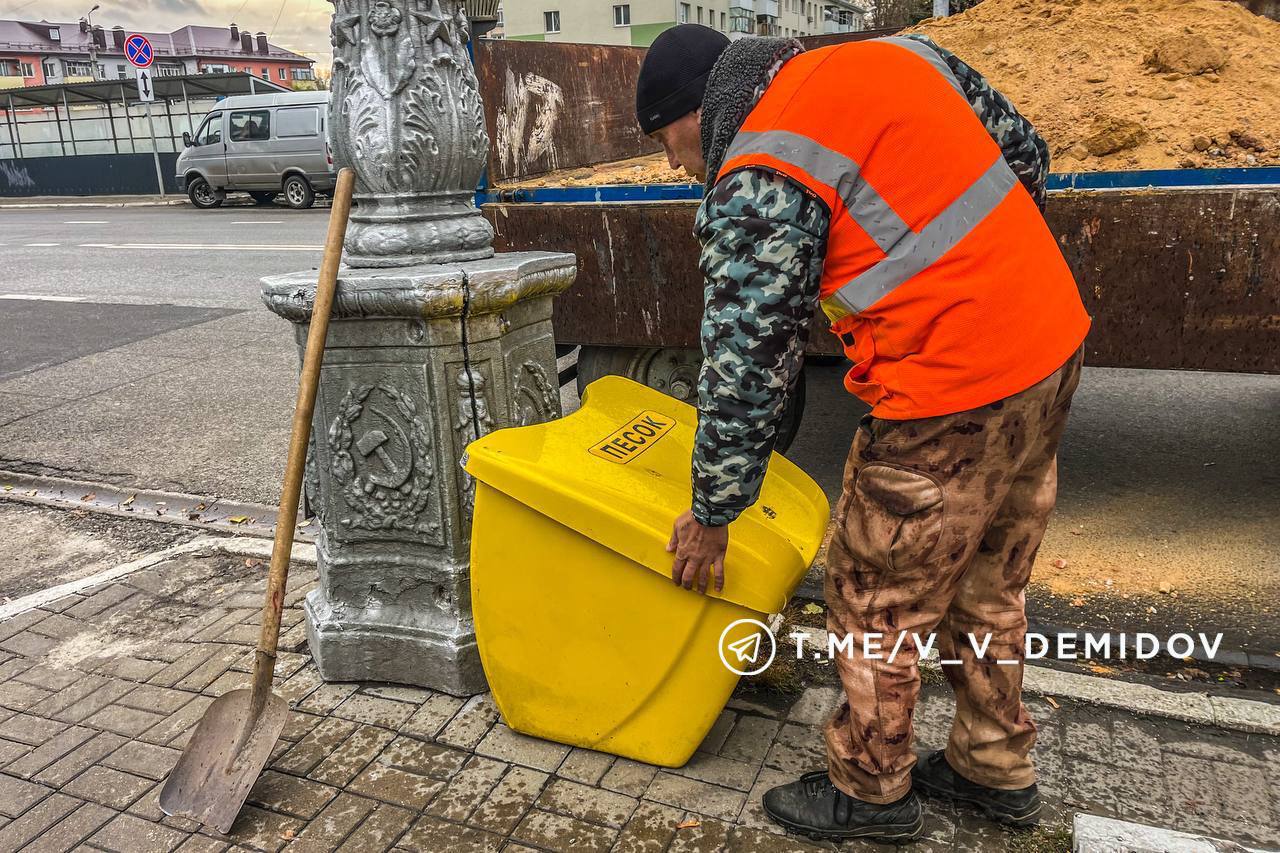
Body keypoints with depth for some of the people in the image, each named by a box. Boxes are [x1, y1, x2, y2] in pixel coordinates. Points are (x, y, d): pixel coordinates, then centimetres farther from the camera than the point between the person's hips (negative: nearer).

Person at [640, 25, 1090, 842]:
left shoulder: (758, 183, -13)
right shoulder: (893, 52, 10)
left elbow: (747, 363, -12)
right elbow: (1024, 152, 17)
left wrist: (711, 515, 0)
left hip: (951, 395, -9)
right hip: (1054, 342, 9)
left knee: (876, 600, 11)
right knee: (986, 584, 23)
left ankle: (871, 789, 31)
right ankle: (996, 767, 41)